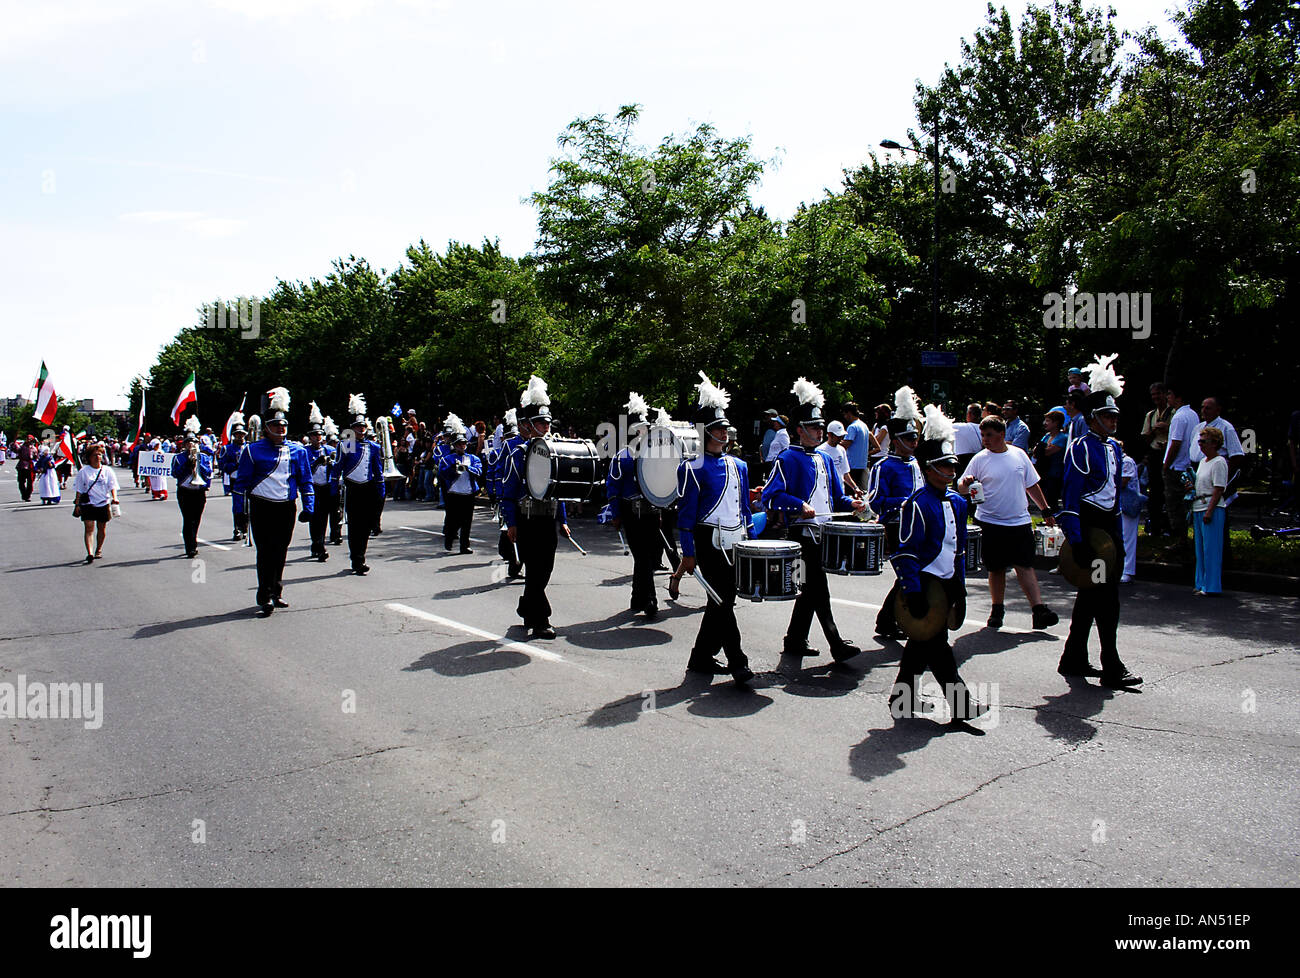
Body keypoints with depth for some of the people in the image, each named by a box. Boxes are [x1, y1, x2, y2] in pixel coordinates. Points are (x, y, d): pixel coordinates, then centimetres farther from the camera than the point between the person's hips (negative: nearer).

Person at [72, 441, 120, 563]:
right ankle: (89, 554, -19)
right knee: (89, 528, -11)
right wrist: (77, 504, -1)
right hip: (87, 504, -2)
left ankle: (98, 550, 30)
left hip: (103, 504, 2)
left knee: (102, 528, 11)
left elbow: (112, 486, -1)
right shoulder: (83, 471, 2)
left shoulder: (107, 470, 4)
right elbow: (78, 489, 4)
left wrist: (114, 498, -18)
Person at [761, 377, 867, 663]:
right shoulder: (787, 459, -7)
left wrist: (851, 504, 1)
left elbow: (836, 497, 21)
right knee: (818, 589, -10)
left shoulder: (825, 460, 16)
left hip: (824, 532, 8)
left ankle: (795, 640, 23)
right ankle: (837, 645, -7)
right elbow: (770, 495, -15)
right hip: (803, 534, -8)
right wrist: (799, 505, -25)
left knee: (811, 589, 12)